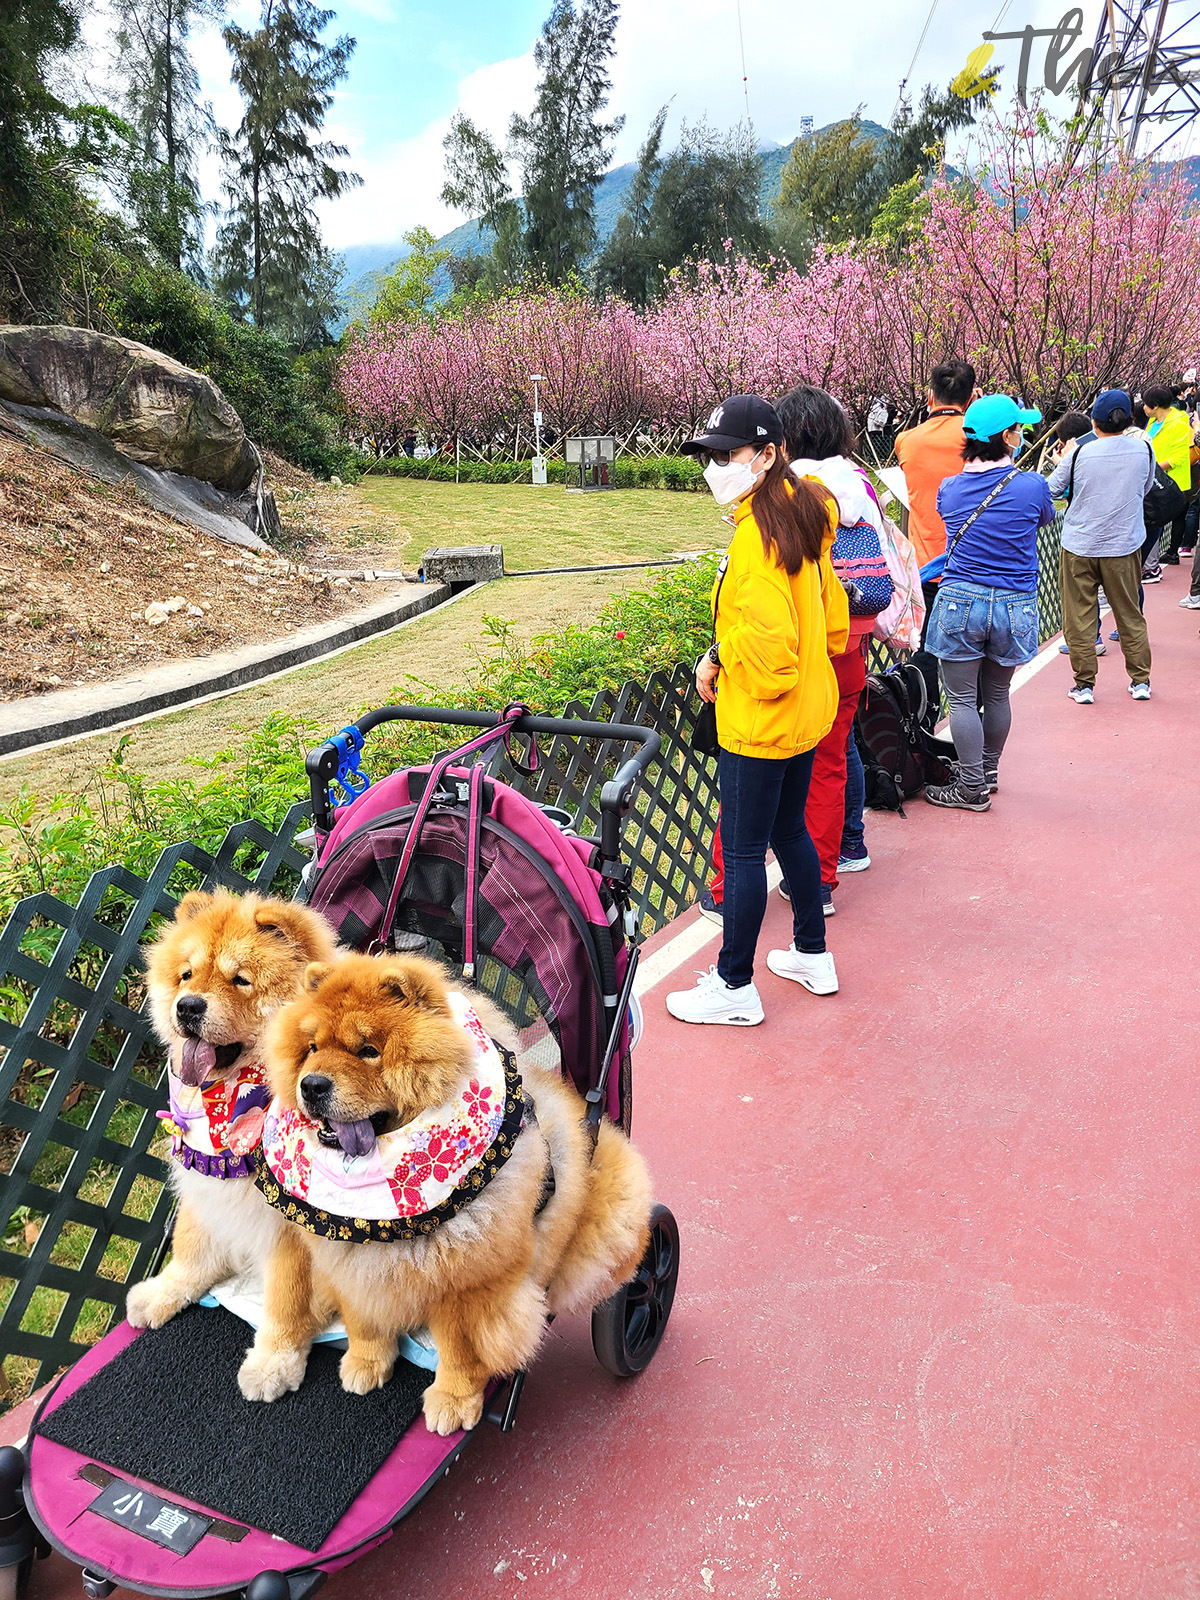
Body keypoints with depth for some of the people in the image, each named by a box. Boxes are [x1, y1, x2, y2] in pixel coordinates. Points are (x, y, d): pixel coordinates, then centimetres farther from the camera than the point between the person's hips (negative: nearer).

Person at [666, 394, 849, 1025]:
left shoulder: (758, 534, -22)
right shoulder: (803, 514, 8)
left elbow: (767, 639, -28)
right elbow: (832, 622, 13)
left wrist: (716, 660, -11)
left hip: (758, 720, -10)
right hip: (807, 711, 10)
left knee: (743, 849, 1)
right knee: (789, 830, 21)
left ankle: (735, 985, 14)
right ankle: (812, 955, 35)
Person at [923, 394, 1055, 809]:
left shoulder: (949, 489, -3)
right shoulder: (1032, 486, -7)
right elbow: (1046, 519, 15)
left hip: (960, 602, -1)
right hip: (1014, 605, 1)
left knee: (963, 698, 5)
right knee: (997, 695, 16)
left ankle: (972, 788, 9)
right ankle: (988, 773, 33)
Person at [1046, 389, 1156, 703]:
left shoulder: (1079, 453, -13)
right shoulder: (1143, 449, -4)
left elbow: (1052, 489, 1)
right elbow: (1145, 489, 12)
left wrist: (1063, 460, 16)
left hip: (1079, 546, -2)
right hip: (1124, 545, 2)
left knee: (1079, 617, 7)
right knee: (1130, 615, 13)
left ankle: (1084, 684, 8)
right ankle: (1140, 680, 20)